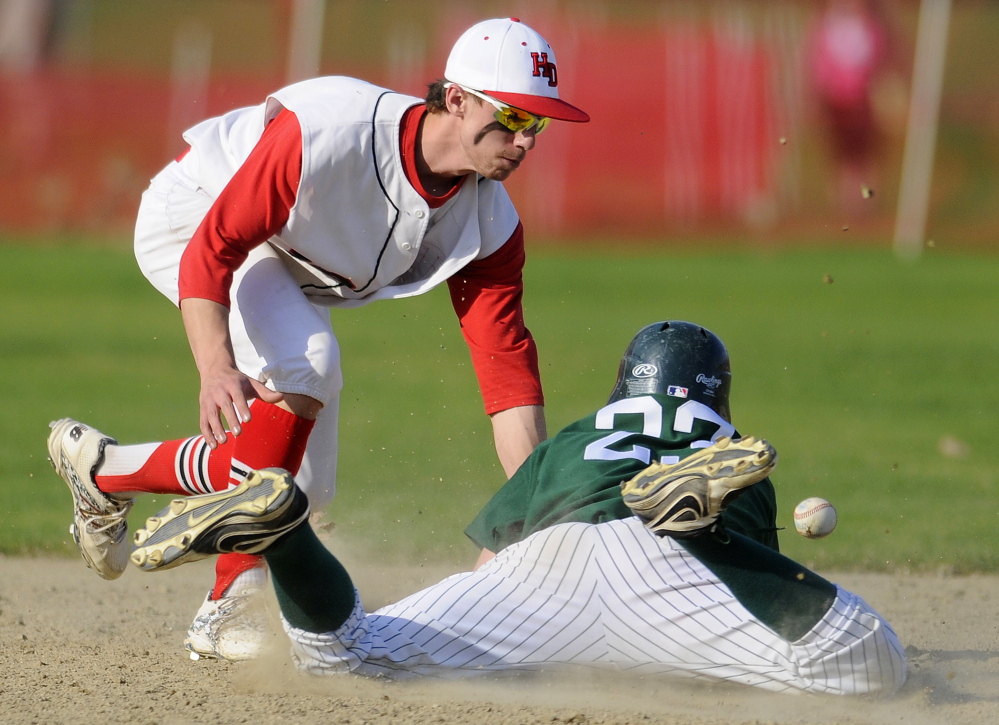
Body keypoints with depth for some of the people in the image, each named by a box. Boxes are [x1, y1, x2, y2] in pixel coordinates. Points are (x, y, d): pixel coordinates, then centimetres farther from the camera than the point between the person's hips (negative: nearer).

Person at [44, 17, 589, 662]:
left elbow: (506, 361, -22)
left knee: (304, 486, 2)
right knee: (304, 366, -31)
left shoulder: (489, 224, -20)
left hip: (293, 274, 7)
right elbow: (213, 247, -36)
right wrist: (216, 368, -51)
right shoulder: (329, 133, -38)